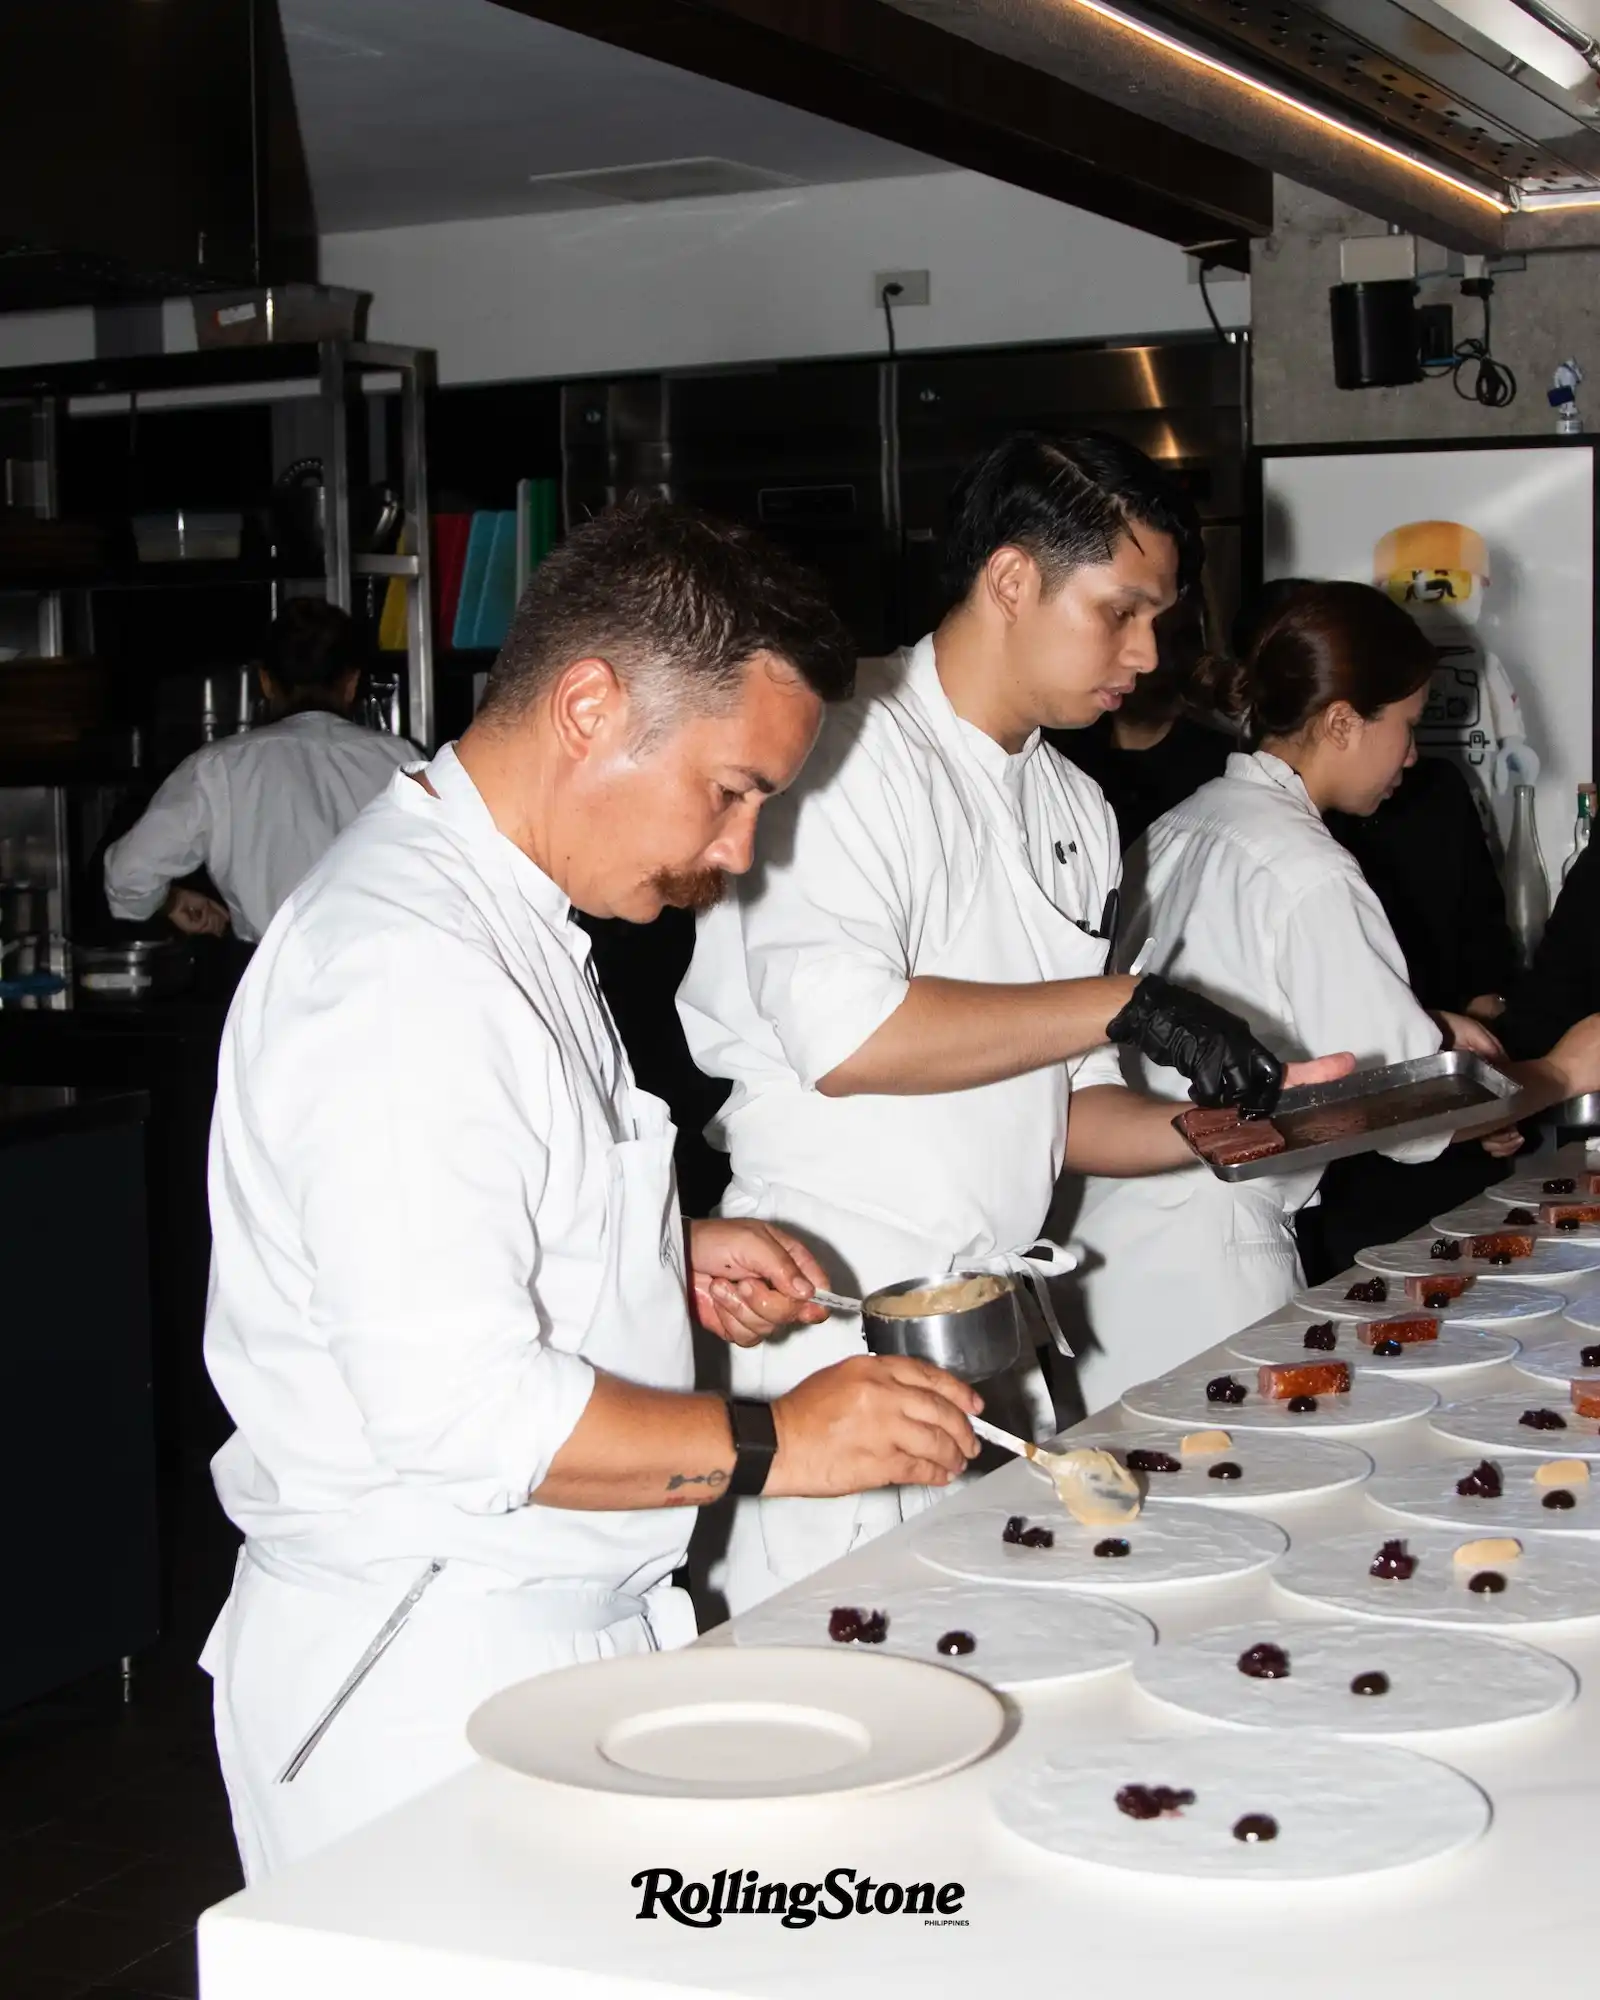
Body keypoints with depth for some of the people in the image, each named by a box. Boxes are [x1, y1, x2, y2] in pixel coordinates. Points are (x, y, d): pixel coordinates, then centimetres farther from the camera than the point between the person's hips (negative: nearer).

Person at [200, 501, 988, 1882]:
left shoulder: (491, 917, 12)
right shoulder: (405, 973, -22)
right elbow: (461, 1408, -26)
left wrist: (667, 1255, 10)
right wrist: (774, 1442, -17)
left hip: (553, 1635, 10)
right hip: (423, 1678, -10)